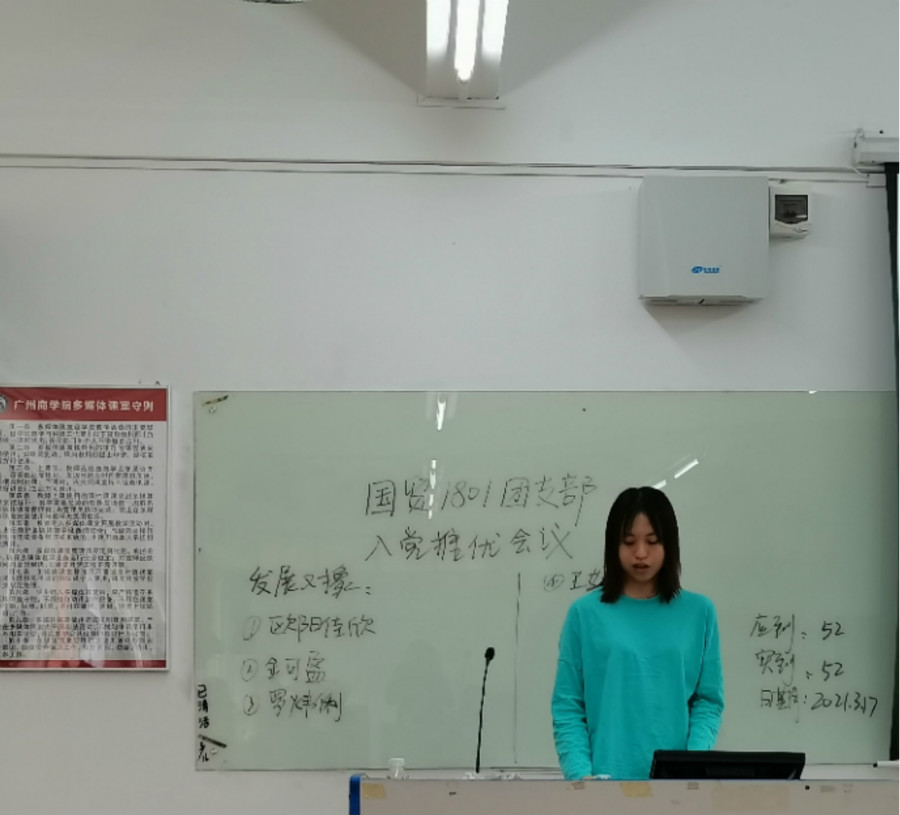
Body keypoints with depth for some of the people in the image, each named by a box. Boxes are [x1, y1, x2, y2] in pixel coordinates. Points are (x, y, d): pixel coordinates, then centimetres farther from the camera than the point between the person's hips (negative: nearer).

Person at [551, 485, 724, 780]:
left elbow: (709, 700, 5)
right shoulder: (585, 613, 1)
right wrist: (580, 774, -12)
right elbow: (567, 706, 0)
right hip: (607, 779, -1)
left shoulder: (698, 612, 5)